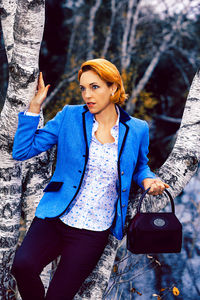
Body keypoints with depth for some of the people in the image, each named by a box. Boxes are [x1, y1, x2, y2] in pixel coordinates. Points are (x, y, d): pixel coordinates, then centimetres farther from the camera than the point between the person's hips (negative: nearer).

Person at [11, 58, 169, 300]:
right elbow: (22, 151, 0)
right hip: (55, 219, 1)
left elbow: (139, 166, 22)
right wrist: (34, 106, -7)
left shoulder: (136, 130, 2)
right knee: (23, 266, -26)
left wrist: (147, 179, -1)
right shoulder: (69, 116, 2)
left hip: (94, 232, 0)